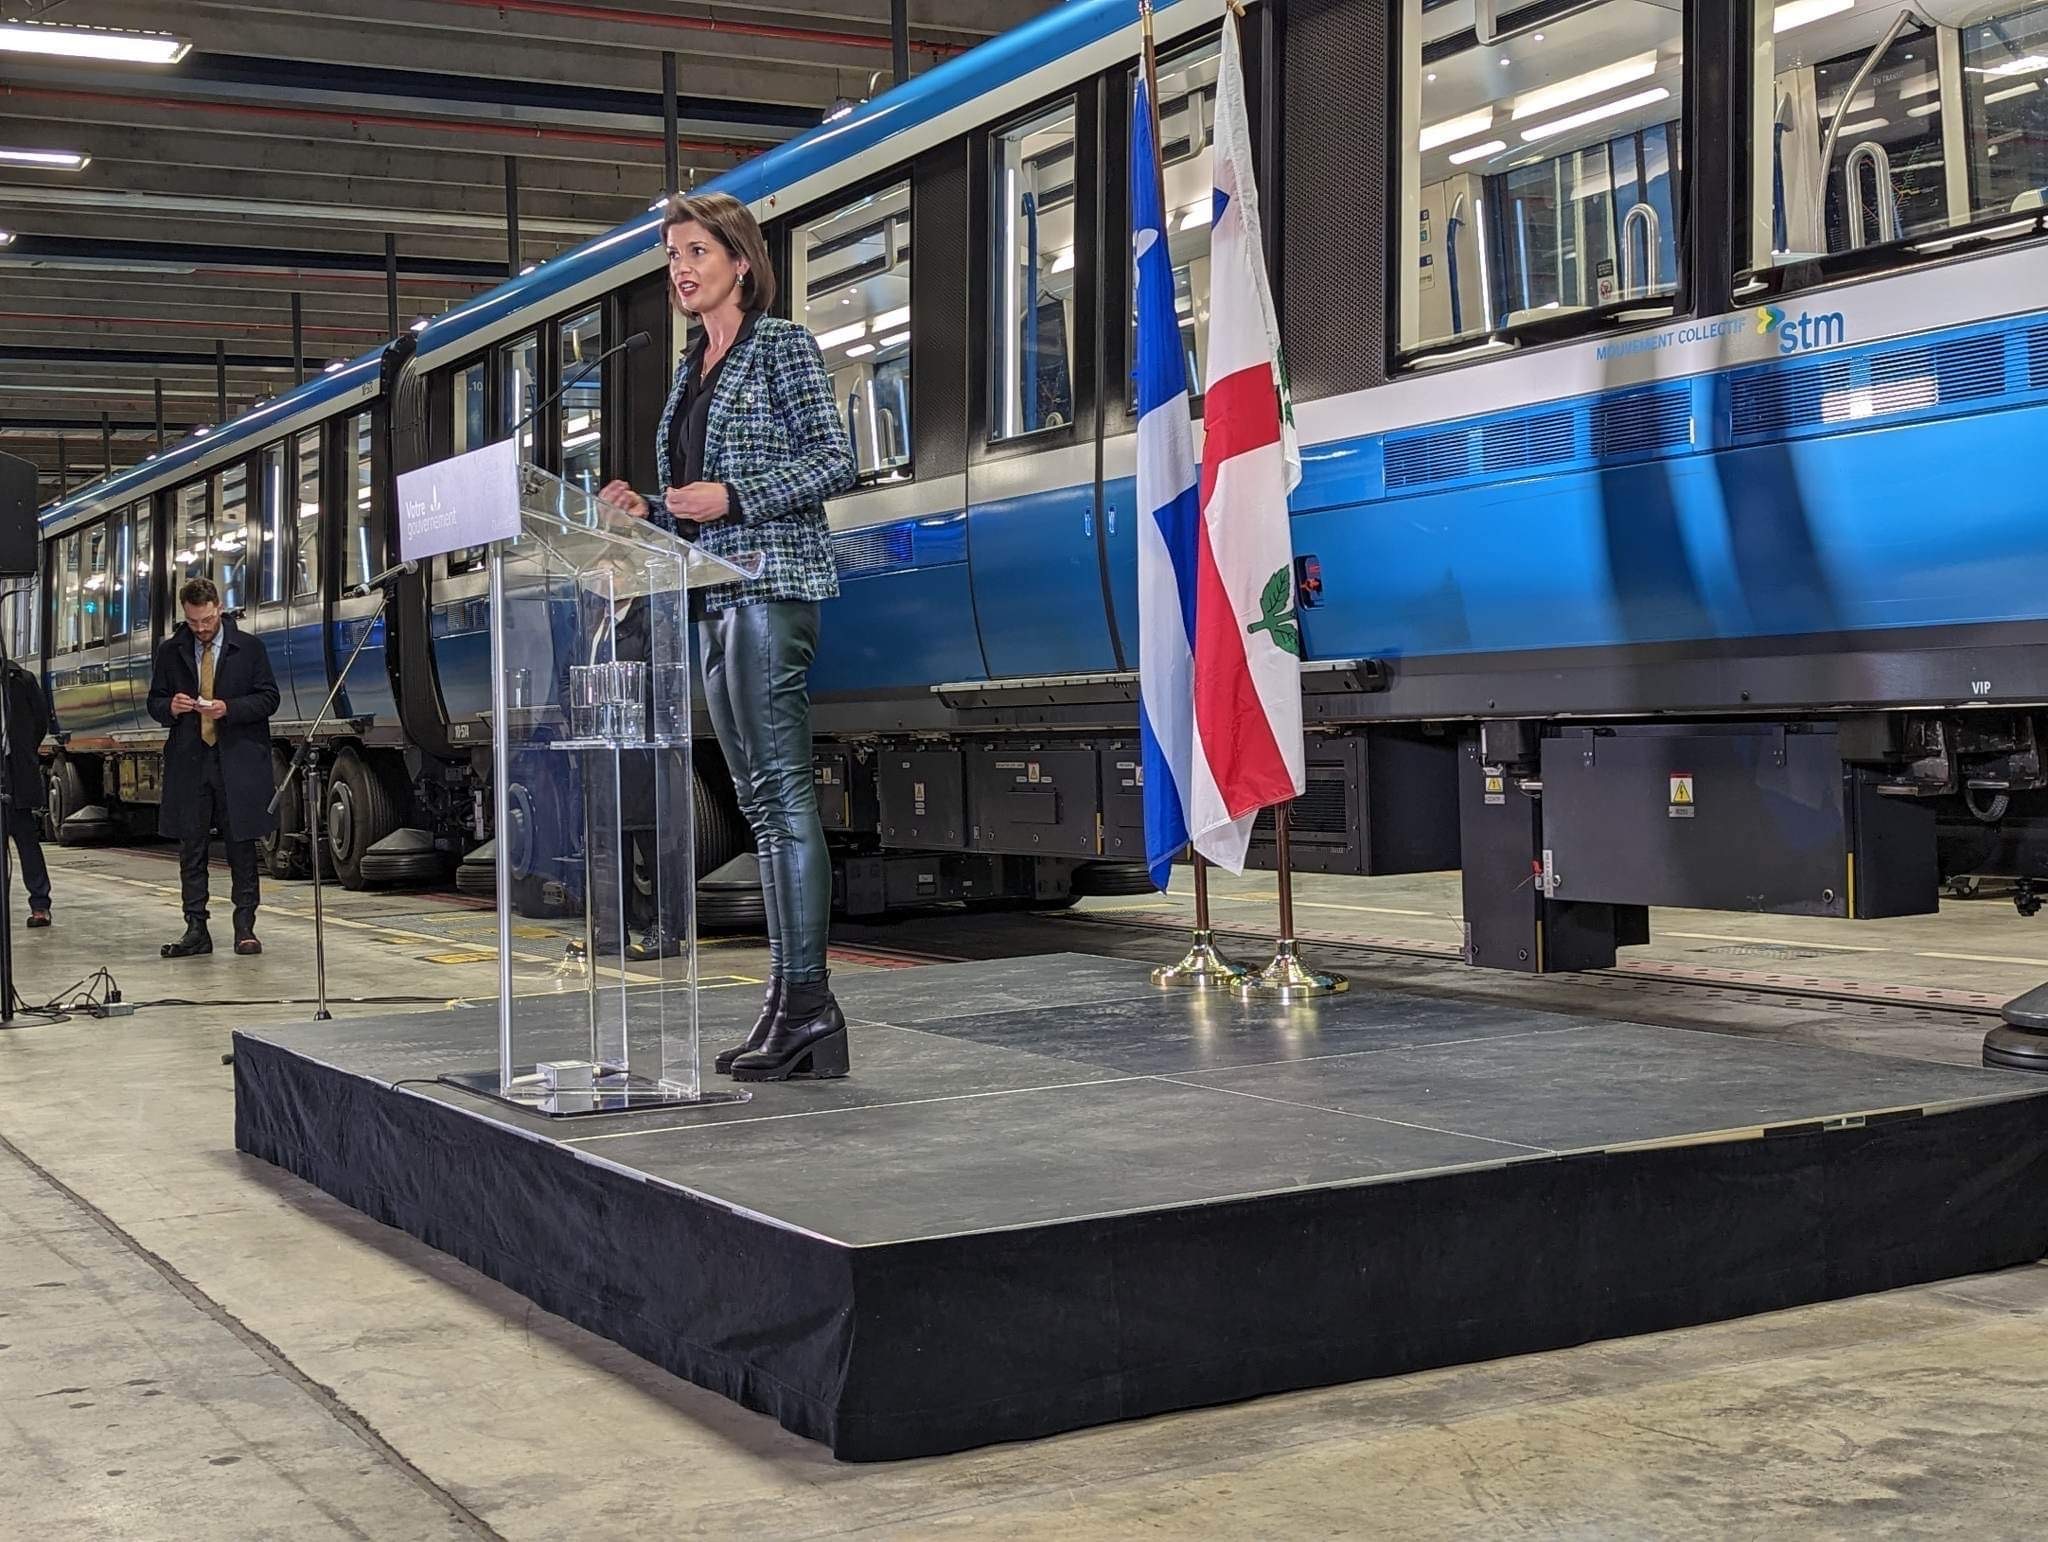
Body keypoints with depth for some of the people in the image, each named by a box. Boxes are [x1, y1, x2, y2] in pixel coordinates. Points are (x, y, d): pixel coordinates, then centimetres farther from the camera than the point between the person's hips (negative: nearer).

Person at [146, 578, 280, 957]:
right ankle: (196, 929, 8)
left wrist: (229, 708, -15)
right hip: (188, 761, 2)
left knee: (241, 846, 1)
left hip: (238, 761, -2)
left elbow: (268, 697, 1)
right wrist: (169, 707, -10)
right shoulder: (171, 652, 9)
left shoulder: (249, 647, 3)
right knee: (191, 848, 4)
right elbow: (155, 702, 14)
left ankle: (245, 926, 7)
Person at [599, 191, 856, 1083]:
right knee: (760, 798, 7)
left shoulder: (782, 347, -2)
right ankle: (793, 1007, 10)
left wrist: (732, 497, -17)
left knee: (782, 788, -13)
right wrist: (649, 511, 5)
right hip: (716, 597, 9)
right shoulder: (691, 372, 20)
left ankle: (805, 1000, -13)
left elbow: (835, 462, -10)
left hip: (772, 583, -9)